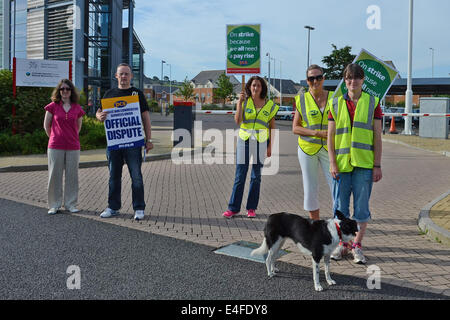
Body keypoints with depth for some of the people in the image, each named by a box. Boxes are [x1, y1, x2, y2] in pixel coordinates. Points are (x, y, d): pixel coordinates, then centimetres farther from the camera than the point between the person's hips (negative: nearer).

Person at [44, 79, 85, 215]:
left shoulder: (77, 108, 5)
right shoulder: (53, 106, 0)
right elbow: (46, 125, 9)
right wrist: (54, 138, 12)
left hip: (73, 147, 1)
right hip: (55, 147, -1)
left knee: (72, 175, 6)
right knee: (55, 175, 4)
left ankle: (70, 203, 18)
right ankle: (54, 205, 14)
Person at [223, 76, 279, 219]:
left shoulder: (269, 105, 3)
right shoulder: (245, 102, 3)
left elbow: (272, 127, 6)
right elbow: (237, 121, -10)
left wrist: (270, 146, 0)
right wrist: (240, 102, -13)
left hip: (261, 142, 0)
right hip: (244, 141, 0)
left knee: (256, 176, 5)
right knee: (240, 176, -1)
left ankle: (251, 208, 15)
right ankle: (233, 208, 6)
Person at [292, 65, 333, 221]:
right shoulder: (302, 99, 1)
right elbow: (295, 128, -1)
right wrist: (317, 133, -13)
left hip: (329, 149, 0)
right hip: (307, 149, 0)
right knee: (310, 190, 6)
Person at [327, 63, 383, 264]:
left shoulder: (372, 103, 5)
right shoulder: (336, 104, 7)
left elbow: (377, 137, 3)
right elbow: (330, 136, 6)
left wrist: (377, 165, -2)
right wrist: (332, 163, -3)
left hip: (364, 164, -1)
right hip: (341, 164, 1)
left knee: (362, 207, 4)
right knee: (340, 207, 6)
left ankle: (357, 246, 18)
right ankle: (341, 244, 21)